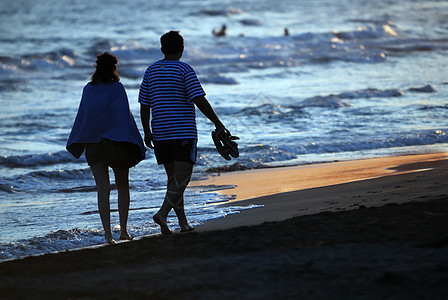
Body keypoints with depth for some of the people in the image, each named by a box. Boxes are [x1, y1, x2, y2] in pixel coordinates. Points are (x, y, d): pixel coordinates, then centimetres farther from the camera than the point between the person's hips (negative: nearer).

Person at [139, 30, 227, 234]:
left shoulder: (151, 71, 7)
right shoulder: (185, 70, -7)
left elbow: (144, 105, 9)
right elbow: (200, 101, -14)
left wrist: (147, 131, 18)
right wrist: (217, 123, -7)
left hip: (161, 133, 5)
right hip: (183, 132, -5)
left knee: (173, 177, 12)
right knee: (182, 177, -6)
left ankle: (183, 223, 13)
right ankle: (162, 214, -25)